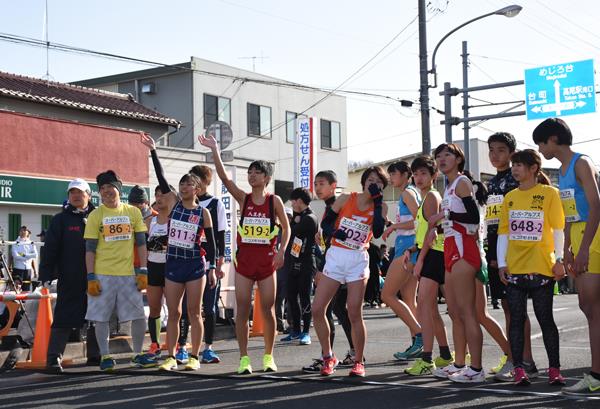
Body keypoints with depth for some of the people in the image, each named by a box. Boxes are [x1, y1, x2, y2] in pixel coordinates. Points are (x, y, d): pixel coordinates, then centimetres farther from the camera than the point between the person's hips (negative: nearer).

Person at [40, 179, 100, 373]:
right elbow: (49, 249, -2)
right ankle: (54, 358, -3)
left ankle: (94, 355, 20)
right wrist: (46, 276, -10)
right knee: (63, 320, -6)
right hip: (69, 280, -4)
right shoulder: (60, 220, 2)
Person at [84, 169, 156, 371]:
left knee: (139, 315, 1)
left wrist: (143, 272, 1)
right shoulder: (95, 215, 2)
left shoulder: (133, 212, 7)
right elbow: (90, 249, 1)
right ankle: (105, 356, 13)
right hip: (102, 274, -1)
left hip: (128, 273, 2)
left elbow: (141, 243, 9)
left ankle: (138, 355, 16)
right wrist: (91, 277, -6)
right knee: (101, 317, 0)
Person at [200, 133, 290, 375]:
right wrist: (214, 150, -18)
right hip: (244, 259, 1)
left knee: (267, 310, 3)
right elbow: (224, 178, -9)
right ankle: (244, 358, 8)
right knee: (242, 310, 0)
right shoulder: (243, 198, 3)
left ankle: (268, 357, 15)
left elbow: (286, 227, 6)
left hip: (267, 260, -1)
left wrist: (281, 251, -7)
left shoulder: (274, 200, 1)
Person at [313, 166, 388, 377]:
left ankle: (358, 362, 11)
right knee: (317, 309, -3)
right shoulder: (346, 199, 1)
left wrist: (377, 202, -16)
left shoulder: (381, 207, 0)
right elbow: (325, 223, 5)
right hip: (335, 257, 2)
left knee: (354, 313, -6)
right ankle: (328, 357, 14)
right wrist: (334, 232, -16)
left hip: (358, 260, -1)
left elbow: (377, 233, -17)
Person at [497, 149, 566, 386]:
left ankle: (554, 368, 9)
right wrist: (501, 263, 3)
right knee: (516, 318, 3)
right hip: (514, 268, 4)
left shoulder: (549, 193, -1)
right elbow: (503, 232, 10)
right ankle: (518, 369, 7)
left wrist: (559, 260, -6)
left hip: (541, 267, -4)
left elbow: (558, 229, -1)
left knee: (545, 318, 0)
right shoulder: (510, 197, 10)